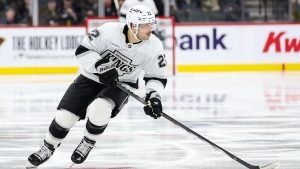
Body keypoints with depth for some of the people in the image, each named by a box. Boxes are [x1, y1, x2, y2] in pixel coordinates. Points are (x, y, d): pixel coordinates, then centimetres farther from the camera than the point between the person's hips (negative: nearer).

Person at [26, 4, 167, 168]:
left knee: (99, 109, -30)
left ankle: (88, 143, -1)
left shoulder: (154, 47, -19)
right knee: (66, 115, -6)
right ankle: (48, 148, 22)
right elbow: (83, 50, -17)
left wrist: (154, 96, -24)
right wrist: (100, 67, -30)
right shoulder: (109, 31, -25)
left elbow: (157, 76, -7)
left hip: (121, 85, 0)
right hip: (92, 77, 0)